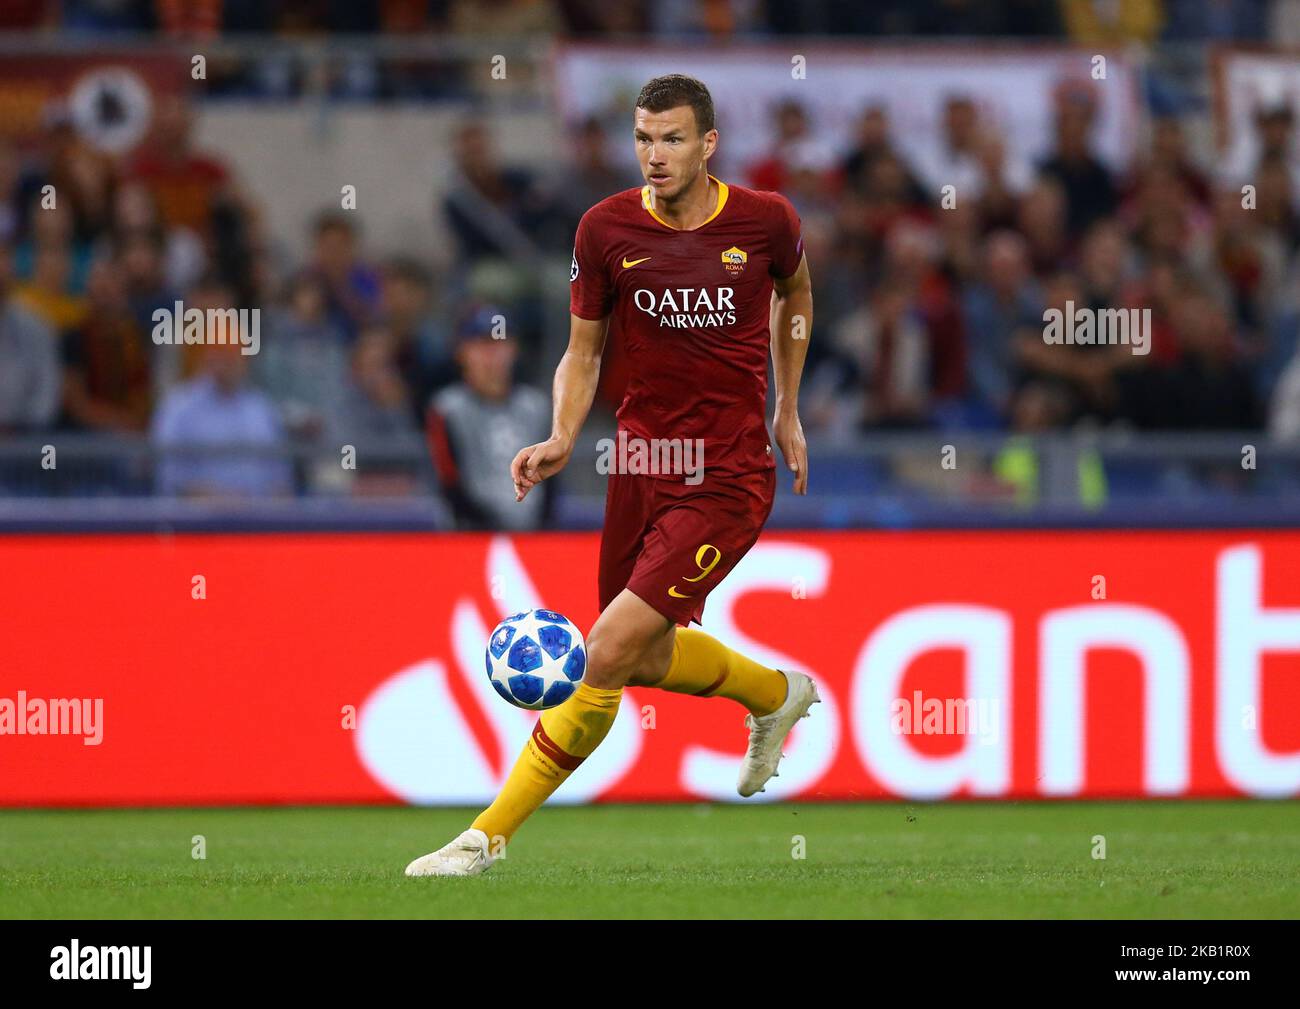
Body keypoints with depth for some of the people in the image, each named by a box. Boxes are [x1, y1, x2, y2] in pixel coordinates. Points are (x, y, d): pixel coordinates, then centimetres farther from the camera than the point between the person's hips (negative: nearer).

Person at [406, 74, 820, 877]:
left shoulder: (765, 221, -8)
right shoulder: (607, 230, -5)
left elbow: (796, 295, 16)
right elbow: (583, 354, 5)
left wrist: (788, 411, 20)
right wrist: (561, 441, -12)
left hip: (728, 478, -4)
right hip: (641, 460, 4)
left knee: (607, 658, -14)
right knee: (645, 657, 16)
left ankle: (490, 836, -6)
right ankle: (778, 694, 48)